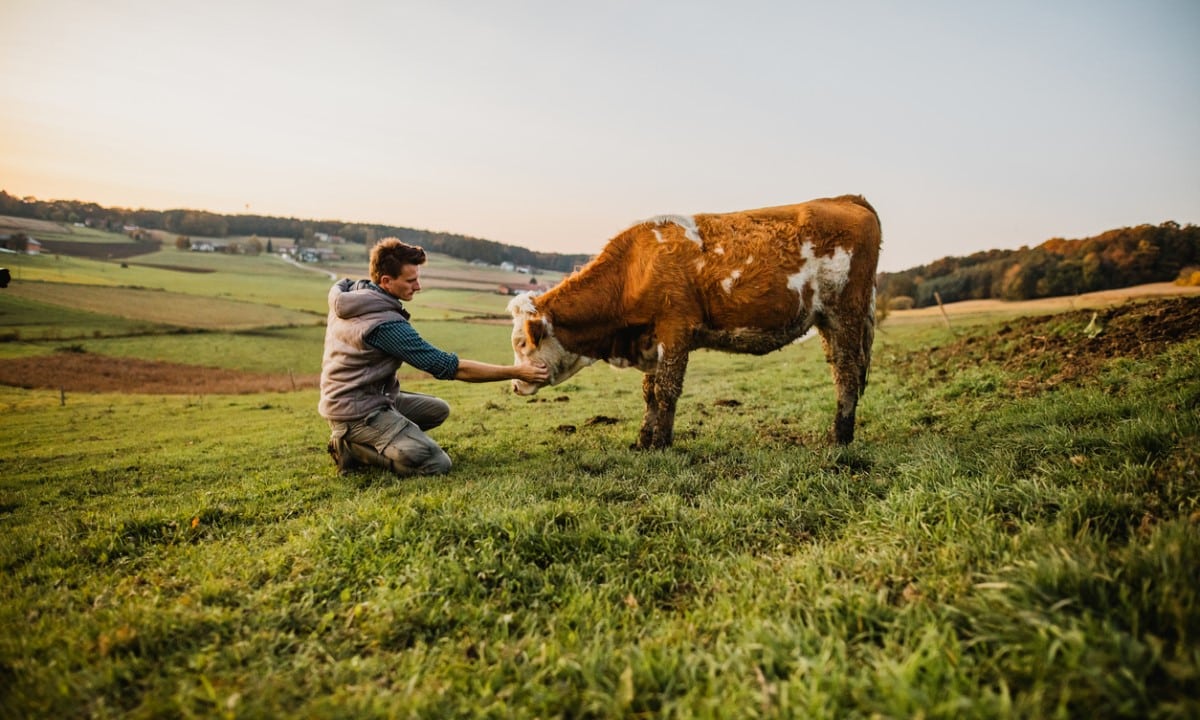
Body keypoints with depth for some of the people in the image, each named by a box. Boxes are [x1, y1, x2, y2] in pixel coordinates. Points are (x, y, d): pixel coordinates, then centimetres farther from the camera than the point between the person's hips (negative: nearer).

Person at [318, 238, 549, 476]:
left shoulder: (349, 292, 0)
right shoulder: (386, 324, -25)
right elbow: (449, 367, -24)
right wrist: (516, 372, -21)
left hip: (342, 398, 10)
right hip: (357, 411, -10)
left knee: (438, 409, 22)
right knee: (437, 464, -17)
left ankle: (353, 439, 10)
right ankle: (353, 448, -6)